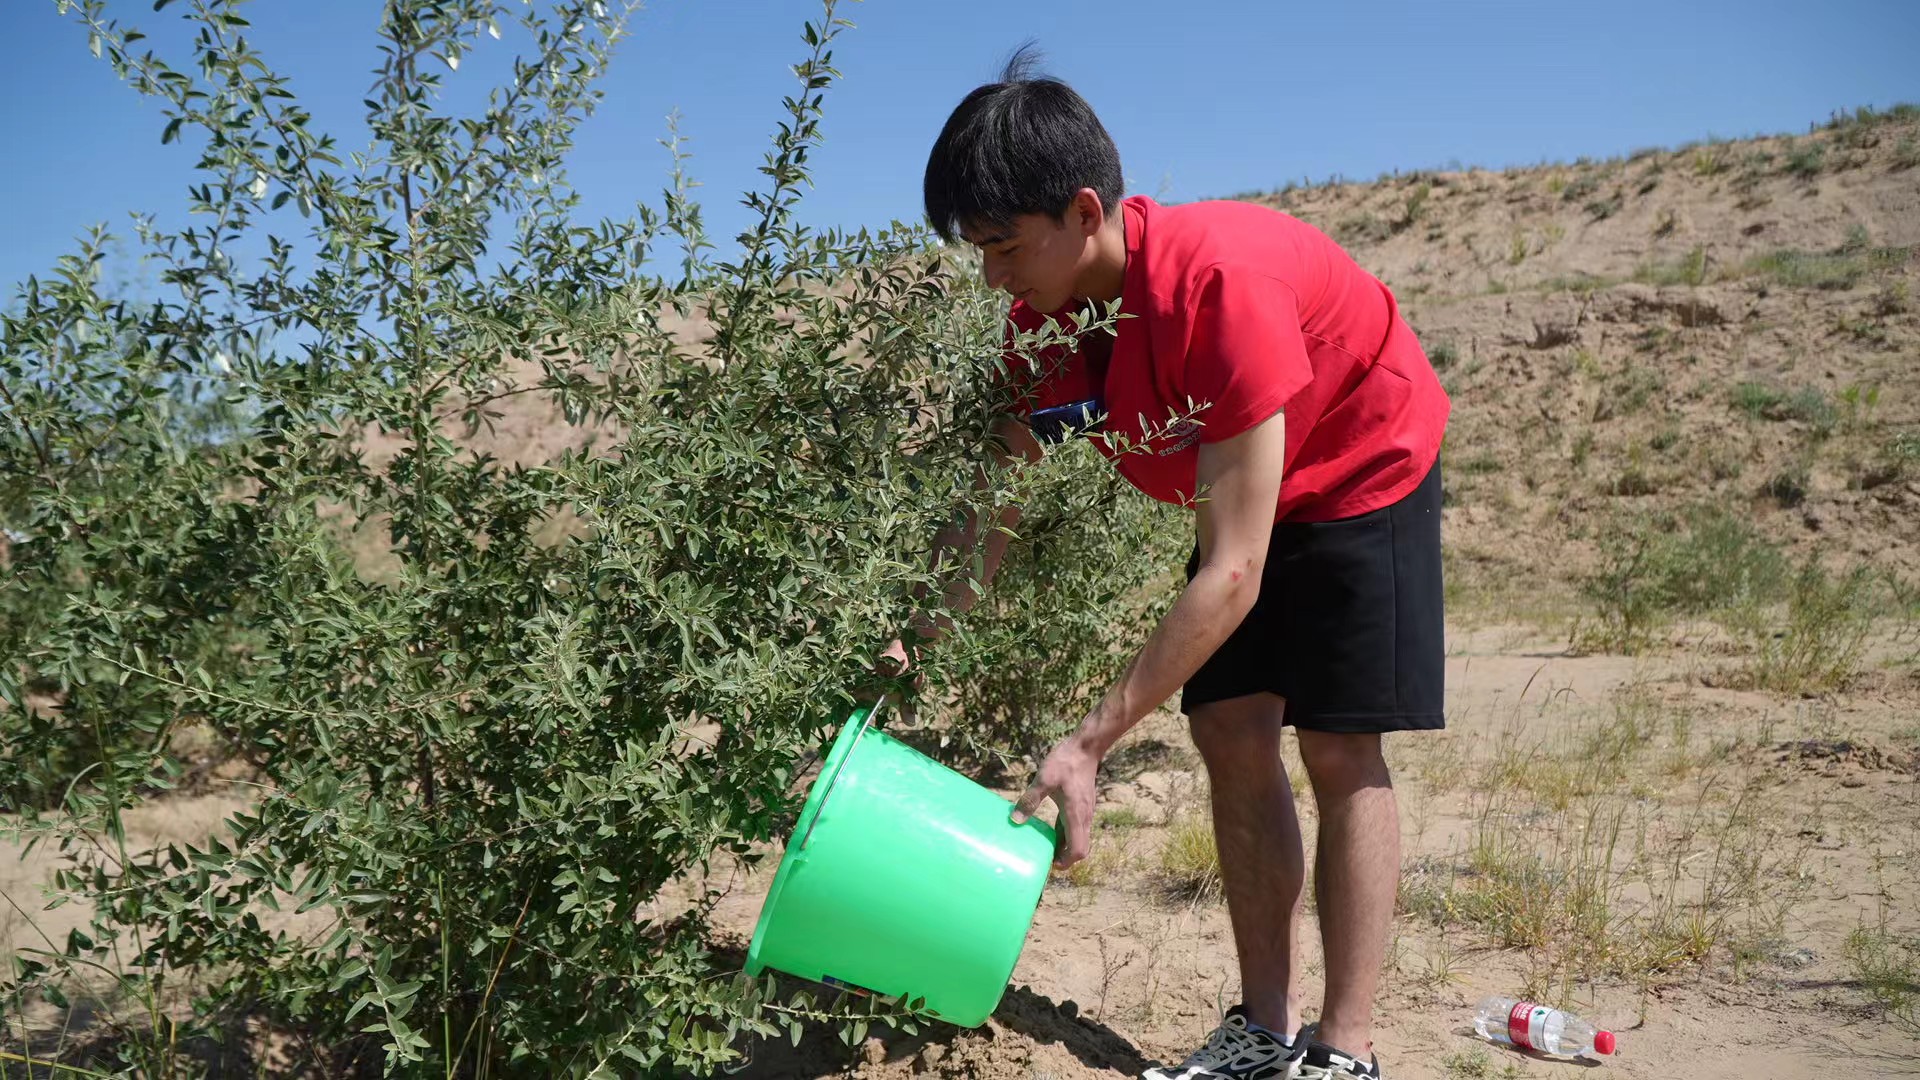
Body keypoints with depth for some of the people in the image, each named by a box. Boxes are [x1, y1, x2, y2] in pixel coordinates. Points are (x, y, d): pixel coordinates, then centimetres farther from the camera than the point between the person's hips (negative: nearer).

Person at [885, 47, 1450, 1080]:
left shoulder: (1221, 284, -39)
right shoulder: (1042, 319, -16)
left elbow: (1233, 572, -38)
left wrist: (1089, 743, -38)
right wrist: (913, 645, -20)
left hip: (1365, 471, -6)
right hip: (1240, 494, 6)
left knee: (1339, 747, -11)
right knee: (1231, 732, -2)